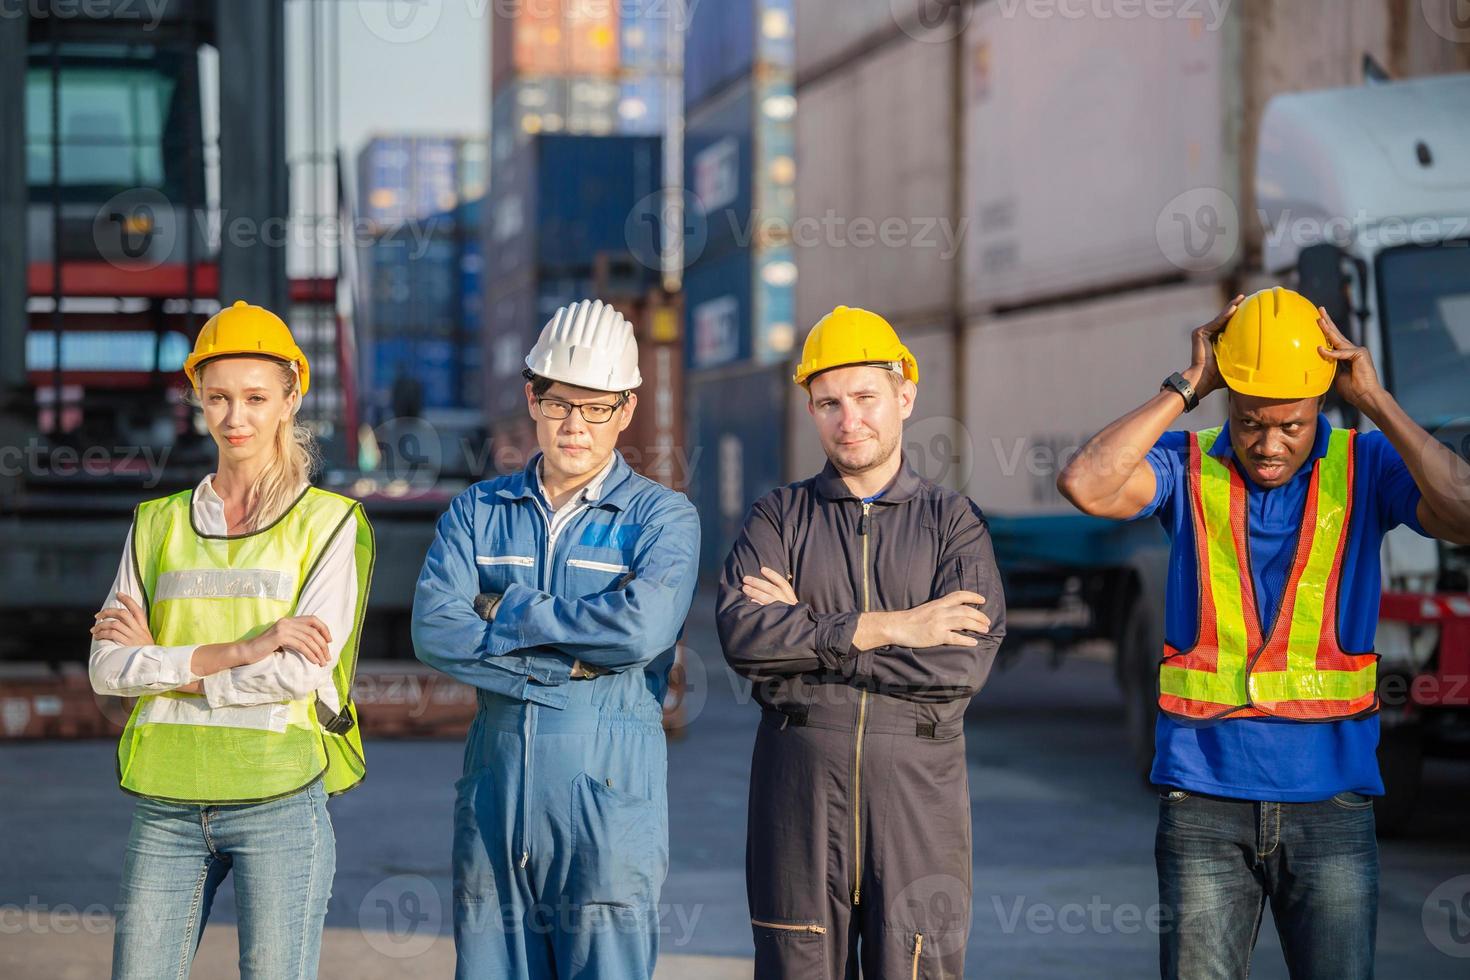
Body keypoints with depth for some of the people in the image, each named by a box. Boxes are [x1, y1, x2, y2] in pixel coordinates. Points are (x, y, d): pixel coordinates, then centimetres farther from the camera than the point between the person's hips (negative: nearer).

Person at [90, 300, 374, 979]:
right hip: (166, 807, 3)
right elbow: (108, 668, 2)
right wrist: (240, 650, -10)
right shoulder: (158, 524, 13)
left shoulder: (331, 524, 2)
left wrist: (163, 663, -5)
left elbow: (301, 673, -10)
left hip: (279, 801, -3)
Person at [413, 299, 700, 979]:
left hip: (610, 791, -3)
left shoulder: (662, 517, 3)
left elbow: (642, 626, -17)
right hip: (495, 780, 3)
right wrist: (565, 663, -12)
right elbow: (433, 631, -4)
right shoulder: (477, 511, 12)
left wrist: (507, 612, -6)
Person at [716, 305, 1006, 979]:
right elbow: (740, 632, -8)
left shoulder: (953, 520, 7)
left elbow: (966, 661, -9)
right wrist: (885, 628, -13)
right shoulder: (779, 517, 10)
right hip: (799, 781, 1)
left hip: (917, 783, -1)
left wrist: (804, 636, -7)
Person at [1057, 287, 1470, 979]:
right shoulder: (1189, 465, 1)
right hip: (1204, 797, 0)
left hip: (1330, 799, 0)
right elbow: (1085, 485, -17)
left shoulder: (1365, 466, 1)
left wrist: (1375, 401, -14)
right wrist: (1186, 387, -11)